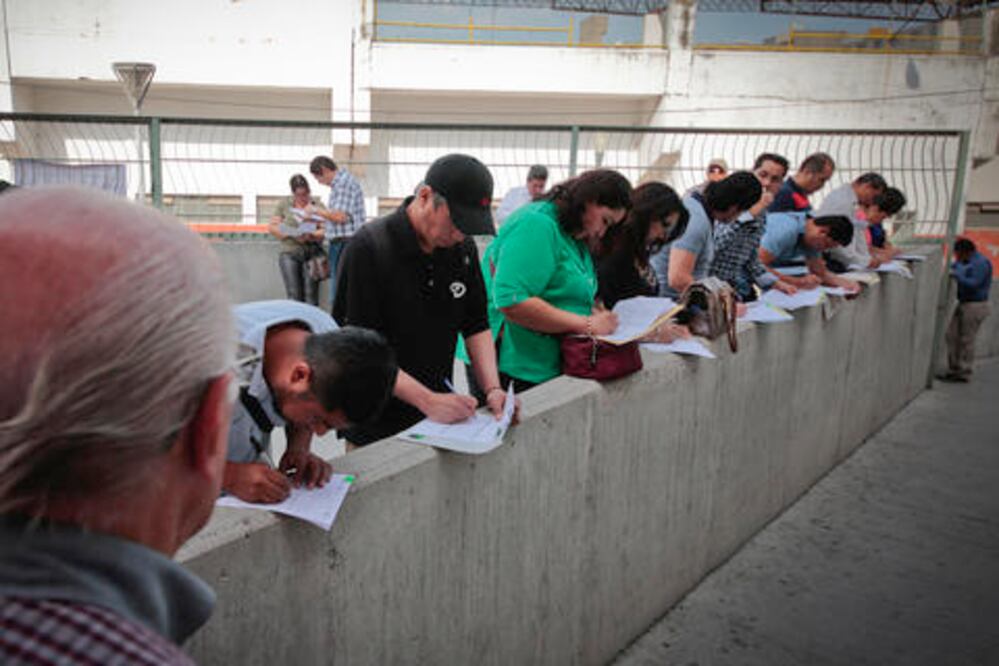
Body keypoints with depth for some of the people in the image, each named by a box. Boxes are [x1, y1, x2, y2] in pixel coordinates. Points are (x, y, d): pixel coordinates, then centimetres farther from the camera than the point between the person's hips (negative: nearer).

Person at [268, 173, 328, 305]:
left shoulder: (317, 205, 6)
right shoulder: (284, 204, 9)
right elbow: (272, 227, 5)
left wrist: (312, 236, -20)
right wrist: (292, 235, -11)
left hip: (312, 253, 0)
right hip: (290, 253, 0)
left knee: (311, 294, -7)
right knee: (294, 295, -7)